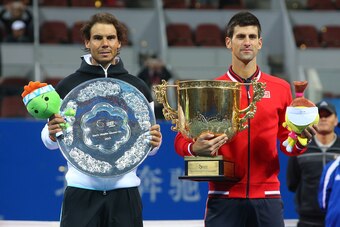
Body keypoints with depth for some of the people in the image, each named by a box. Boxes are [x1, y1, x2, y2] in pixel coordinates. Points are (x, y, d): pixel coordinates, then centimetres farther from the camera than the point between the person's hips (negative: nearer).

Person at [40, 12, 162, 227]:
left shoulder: (138, 88, 8)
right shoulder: (67, 86, 4)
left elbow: (148, 146, 12)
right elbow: (50, 141, 7)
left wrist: (154, 142, -11)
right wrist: (52, 134, -16)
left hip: (124, 190, 1)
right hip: (81, 190, -1)